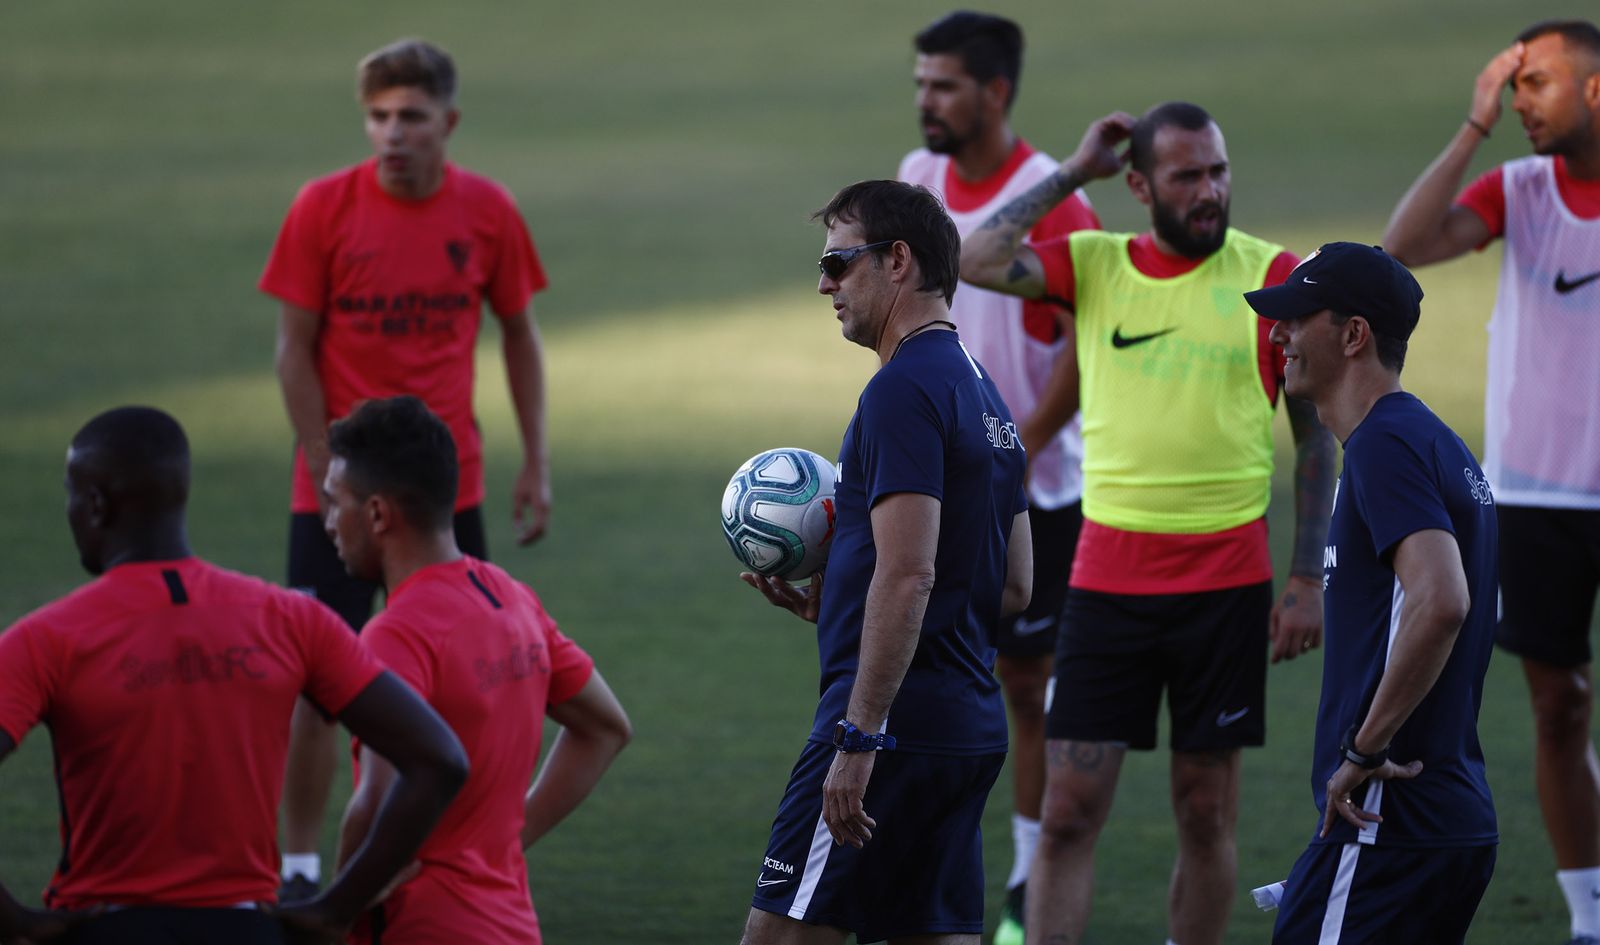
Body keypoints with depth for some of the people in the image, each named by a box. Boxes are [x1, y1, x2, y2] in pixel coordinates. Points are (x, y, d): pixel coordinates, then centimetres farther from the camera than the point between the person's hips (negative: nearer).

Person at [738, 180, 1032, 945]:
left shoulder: (904, 392, -13)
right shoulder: (981, 392, 17)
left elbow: (909, 575, -22)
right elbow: (1014, 585, 22)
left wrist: (859, 738, -23)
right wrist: (834, 597, 20)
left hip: (899, 723, -10)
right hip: (972, 729, 10)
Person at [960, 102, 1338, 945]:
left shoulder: (1271, 278, -1)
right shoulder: (1092, 264, 3)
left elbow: (1315, 435, 3)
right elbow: (973, 262, -13)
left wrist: (1307, 581, -3)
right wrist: (1072, 174, -8)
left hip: (1227, 582, -1)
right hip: (1107, 580, 1)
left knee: (1206, 811, 6)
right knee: (1070, 808, -2)